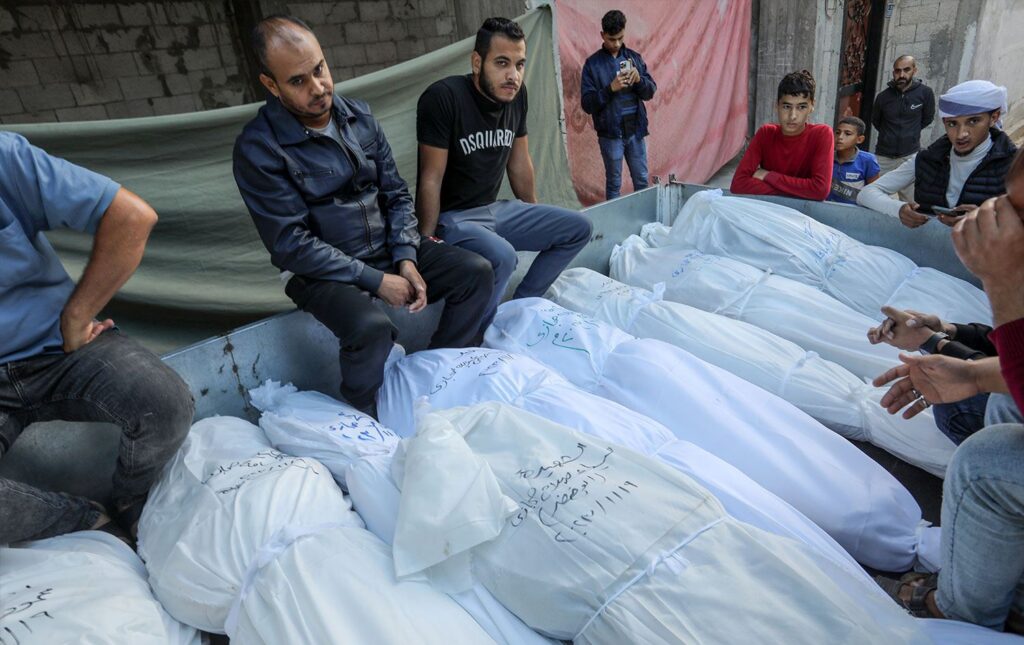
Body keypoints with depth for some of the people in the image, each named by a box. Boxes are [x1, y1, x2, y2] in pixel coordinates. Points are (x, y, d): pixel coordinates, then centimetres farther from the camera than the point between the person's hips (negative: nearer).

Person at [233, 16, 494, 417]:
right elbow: (291, 245, -18)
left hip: (387, 249, 6)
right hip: (318, 268, -6)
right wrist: (376, 281, -20)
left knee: (477, 273, -8)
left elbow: (396, 194, 7)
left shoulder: (359, 116, 3)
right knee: (370, 327, -35)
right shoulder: (258, 149, -15)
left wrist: (406, 258, -9)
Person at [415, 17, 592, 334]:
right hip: (451, 217, -8)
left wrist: (535, 219, 20)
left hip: (495, 209, 8)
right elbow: (431, 179, -18)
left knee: (578, 228, 5)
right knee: (502, 256, -36)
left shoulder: (517, 94, 0)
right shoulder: (443, 97, -20)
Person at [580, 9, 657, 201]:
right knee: (614, 183, 6)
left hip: (636, 130, 4)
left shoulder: (634, 57, 7)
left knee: (642, 180, 11)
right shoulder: (593, 63, -4)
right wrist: (610, 88, -23)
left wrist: (639, 80, -15)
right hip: (610, 133, -3)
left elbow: (650, 92, 6)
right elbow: (587, 104, -9)